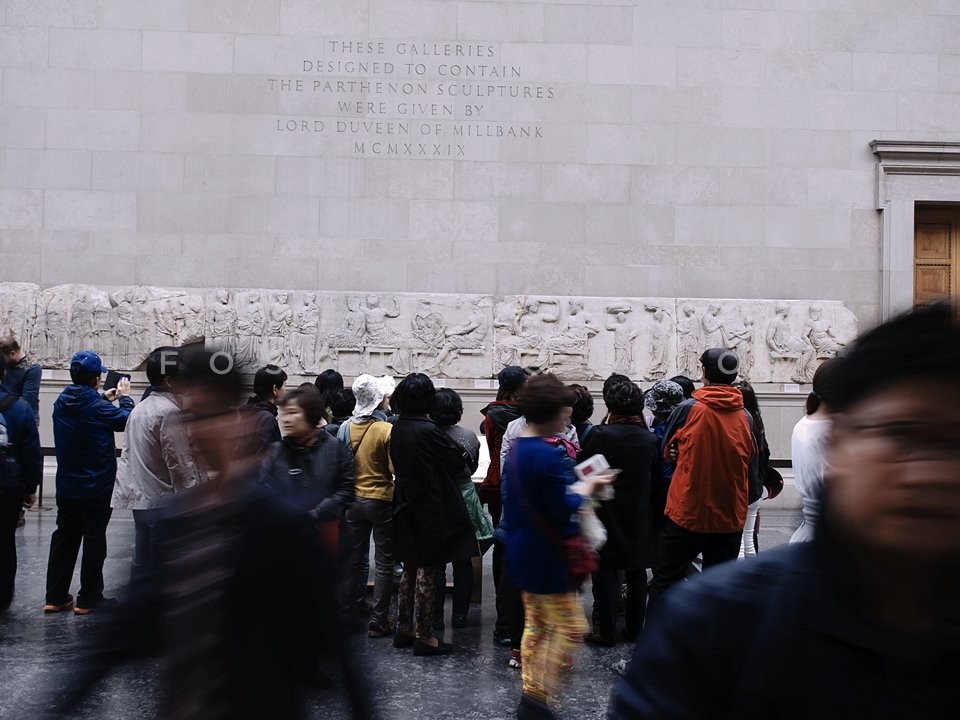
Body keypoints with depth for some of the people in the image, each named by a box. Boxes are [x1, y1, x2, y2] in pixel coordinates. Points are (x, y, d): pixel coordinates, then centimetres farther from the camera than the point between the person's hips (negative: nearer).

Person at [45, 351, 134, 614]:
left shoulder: (61, 403, 0)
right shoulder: (98, 408, -20)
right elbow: (127, 420, -6)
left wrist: (104, 398, 22)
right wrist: (125, 397, 8)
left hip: (66, 488, 7)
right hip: (96, 488, -6)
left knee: (64, 538, 13)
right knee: (94, 541, 4)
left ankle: (55, 597, 18)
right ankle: (88, 599, 9)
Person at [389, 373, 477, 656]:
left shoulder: (397, 428, 1)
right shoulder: (428, 430, -21)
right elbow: (458, 462, -11)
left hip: (405, 507, 7)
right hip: (430, 508, -7)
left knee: (410, 569, 18)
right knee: (426, 572, 1)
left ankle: (404, 628, 25)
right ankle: (423, 636, 8)